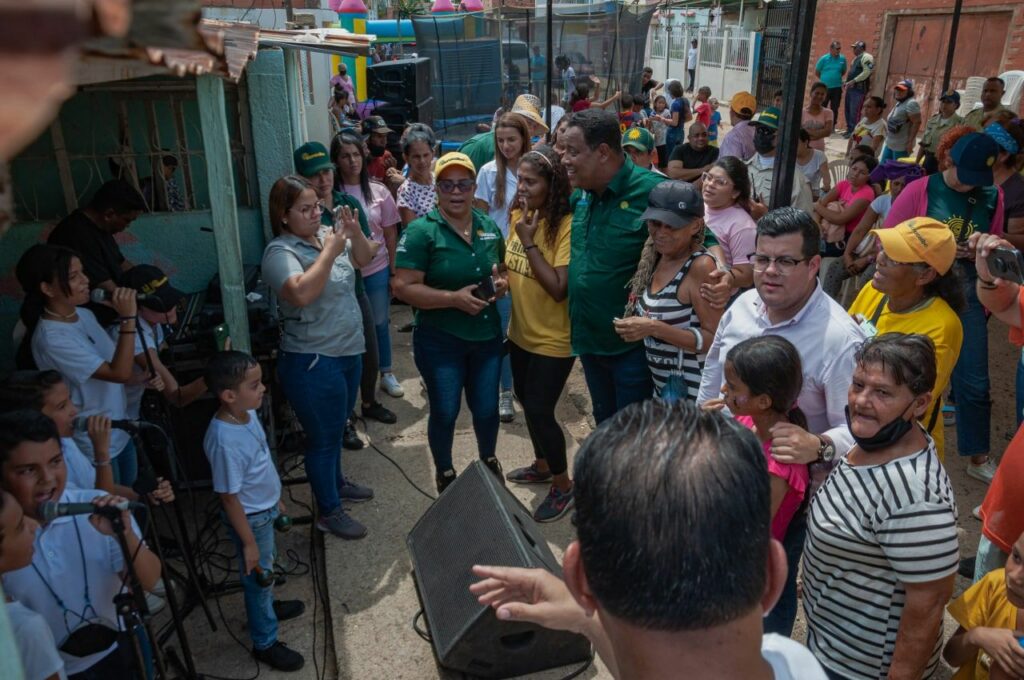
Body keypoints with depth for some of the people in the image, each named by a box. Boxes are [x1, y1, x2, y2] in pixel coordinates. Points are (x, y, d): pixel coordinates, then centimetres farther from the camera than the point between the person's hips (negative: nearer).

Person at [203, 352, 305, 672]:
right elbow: (229, 498, -26)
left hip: (265, 508, 7)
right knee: (258, 574, 14)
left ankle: (266, 606, 57)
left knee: (265, 570, 30)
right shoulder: (225, 441, -36)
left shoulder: (247, 413, -10)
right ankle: (265, 643, 36)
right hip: (250, 518, -7)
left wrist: (275, 499, 18)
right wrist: (249, 543, -17)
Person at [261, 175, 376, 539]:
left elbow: (364, 258, 11)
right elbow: (302, 293, -35)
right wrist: (329, 252, -27)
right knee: (323, 436, 7)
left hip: (348, 352, 8)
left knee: (336, 428, 26)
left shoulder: (326, 234, 3)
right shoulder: (280, 252, -19)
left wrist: (355, 232, -8)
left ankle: (336, 481, 48)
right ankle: (329, 512, 23)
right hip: (313, 362, -8)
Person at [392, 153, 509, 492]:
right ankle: (444, 472, 38)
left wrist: (502, 283, -6)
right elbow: (403, 287, -18)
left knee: (487, 409, 18)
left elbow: (503, 271, 17)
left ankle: (488, 460, 47)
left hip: (487, 337, 5)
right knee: (445, 413, 11)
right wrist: (453, 298, -25)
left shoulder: (490, 228, 4)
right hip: (440, 340, -4)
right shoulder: (421, 231, -13)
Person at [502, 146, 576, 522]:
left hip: (553, 339, -8)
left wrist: (529, 243, -25)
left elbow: (559, 288, -27)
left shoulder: (567, 225, -21)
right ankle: (542, 465, 44)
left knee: (539, 410, -2)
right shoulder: (518, 216, 1)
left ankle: (564, 486, 20)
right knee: (528, 402, 21)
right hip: (520, 333, 8)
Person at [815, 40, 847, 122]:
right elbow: (817, 72, 3)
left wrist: (836, 78, 7)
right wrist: (825, 79, 8)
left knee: (835, 109, 6)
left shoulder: (842, 59, 1)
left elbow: (844, 72, 16)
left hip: (837, 88, 2)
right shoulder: (824, 58, -6)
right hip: (825, 87, -2)